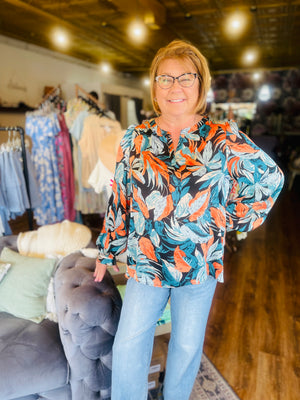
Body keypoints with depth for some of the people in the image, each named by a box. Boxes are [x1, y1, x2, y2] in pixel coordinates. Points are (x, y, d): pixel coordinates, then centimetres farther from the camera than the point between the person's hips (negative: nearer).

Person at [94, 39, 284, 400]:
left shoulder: (223, 140, -8)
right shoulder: (135, 140, -2)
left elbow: (271, 177, 5)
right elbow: (119, 201, 3)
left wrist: (236, 219, 1)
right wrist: (106, 254, 8)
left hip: (200, 266, 0)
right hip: (144, 263, 1)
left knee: (187, 345, 20)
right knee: (127, 348, 9)